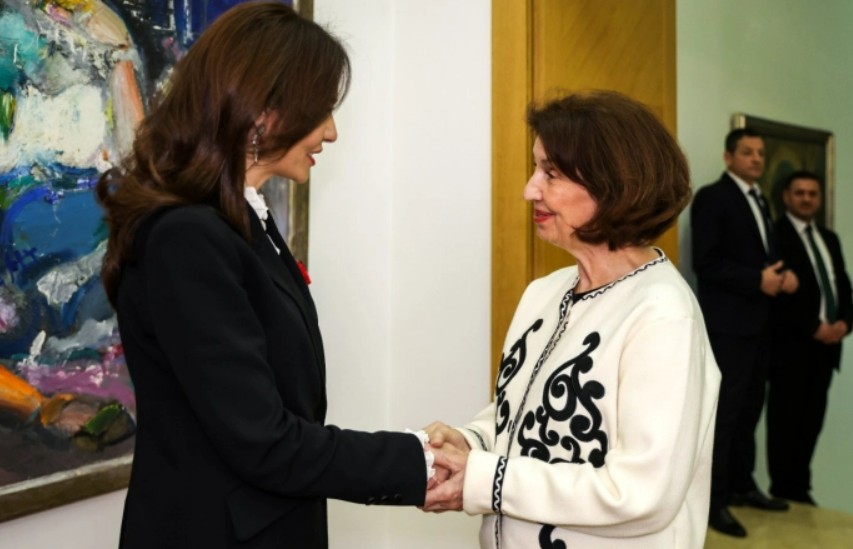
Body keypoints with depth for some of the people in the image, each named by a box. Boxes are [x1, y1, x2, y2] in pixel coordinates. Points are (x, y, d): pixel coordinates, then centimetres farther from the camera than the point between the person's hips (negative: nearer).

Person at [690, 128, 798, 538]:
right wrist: (758, 280, -21)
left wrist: (783, 274, -2)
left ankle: (742, 484, 28)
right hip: (728, 323, -8)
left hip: (759, 322, 8)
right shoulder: (711, 197, -9)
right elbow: (706, 263, -17)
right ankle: (714, 500, 5)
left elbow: (767, 253, 19)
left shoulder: (760, 201, 18)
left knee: (749, 409, 15)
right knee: (724, 411, -4)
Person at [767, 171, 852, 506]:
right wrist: (813, 328, -13)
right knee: (787, 421, -2)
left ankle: (800, 489, 13)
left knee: (812, 420, 6)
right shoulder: (775, 234, -5)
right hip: (791, 344, -7)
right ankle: (787, 491, 6)